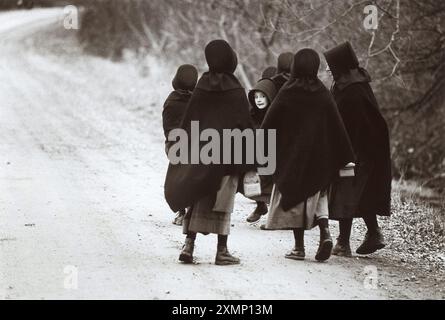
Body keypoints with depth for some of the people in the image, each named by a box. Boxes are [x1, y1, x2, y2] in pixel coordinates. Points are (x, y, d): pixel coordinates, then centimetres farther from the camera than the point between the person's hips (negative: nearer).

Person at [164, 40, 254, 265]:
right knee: (223, 202, 2)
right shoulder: (235, 91, -10)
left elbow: (188, 122, 6)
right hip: (228, 154, -4)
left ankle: (189, 245, 3)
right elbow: (245, 126, -10)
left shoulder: (201, 88, 2)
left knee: (199, 201, 11)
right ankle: (222, 251, 3)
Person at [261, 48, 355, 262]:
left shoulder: (286, 94, -9)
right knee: (317, 193, 15)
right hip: (319, 156, 2)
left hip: (291, 154, -1)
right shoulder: (323, 95, -4)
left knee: (294, 198, 8)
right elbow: (337, 127, -2)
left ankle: (299, 247, 7)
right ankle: (325, 231, -9)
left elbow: (269, 126, -7)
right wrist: (346, 158, 3)